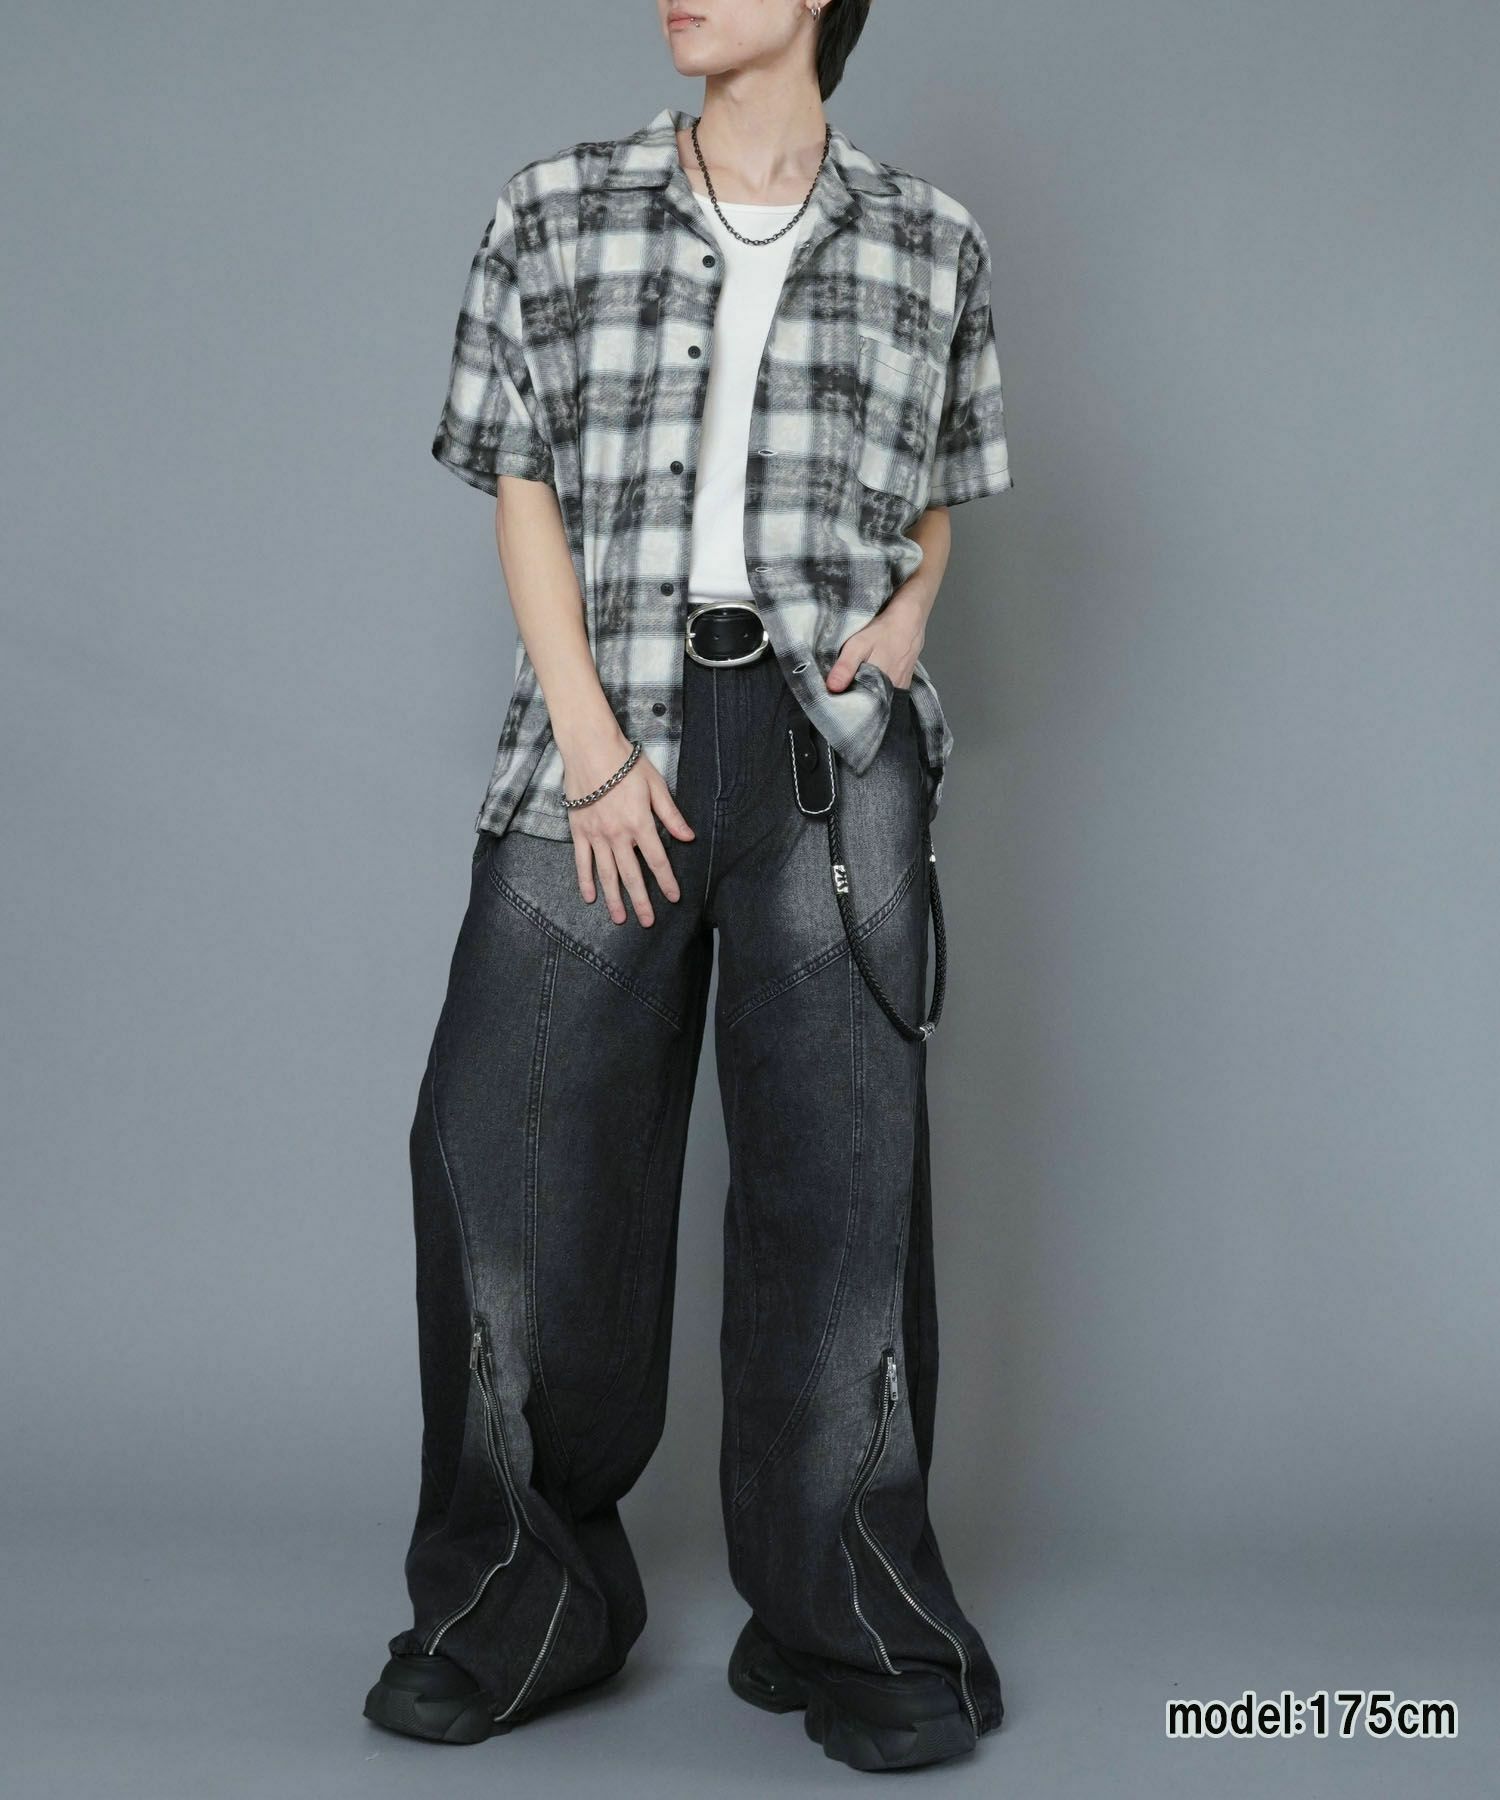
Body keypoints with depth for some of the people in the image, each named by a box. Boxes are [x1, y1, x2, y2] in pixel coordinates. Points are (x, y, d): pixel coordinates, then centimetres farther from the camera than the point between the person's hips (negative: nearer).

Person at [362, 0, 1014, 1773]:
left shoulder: (930, 243, 11)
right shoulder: (557, 214, 9)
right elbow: (524, 491, 5)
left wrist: (905, 610, -1)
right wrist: (592, 745, -6)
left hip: (832, 732, 0)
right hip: (611, 722, 1)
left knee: (840, 1149, -2)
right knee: (506, 1136, -2)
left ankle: (848, 1628, 11)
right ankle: (522, 1603, 15)